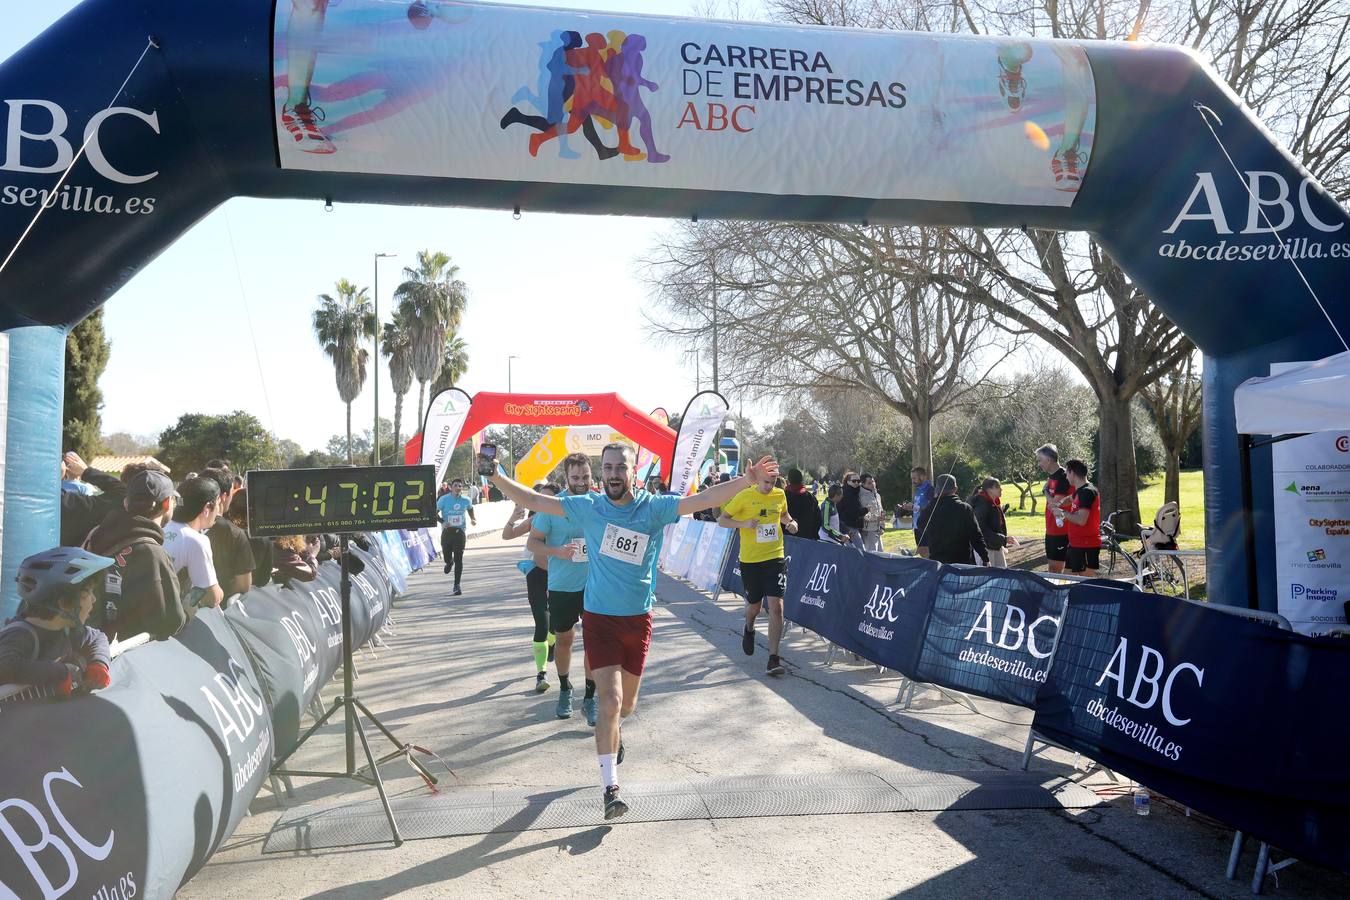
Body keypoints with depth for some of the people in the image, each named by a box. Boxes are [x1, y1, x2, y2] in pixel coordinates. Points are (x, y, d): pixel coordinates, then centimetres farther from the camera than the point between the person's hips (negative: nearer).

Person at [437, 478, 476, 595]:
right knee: (447, 558, 7)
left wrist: (473, 519, 3)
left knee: (459, 559, -5)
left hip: (460, 532, 1)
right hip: (447, 532, 0)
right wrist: (442, 522, -21)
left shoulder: (466, 500, 0)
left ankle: (457, 586, 0)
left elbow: (470, 509, 21)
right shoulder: (444, 499, -8)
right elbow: (435, 512, -4)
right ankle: (450, 562, 47)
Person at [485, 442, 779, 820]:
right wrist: (497, 477, -14)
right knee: (610, 701, -12)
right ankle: (610, 787, 0)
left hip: (638, 619, 2)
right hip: (599, 618, -2)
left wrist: (748, 479, -27)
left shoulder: (653, 507, -7)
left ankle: (612, 730, 54)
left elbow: (704, 499, -17)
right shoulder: (588, 507, -5)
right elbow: (534, 501, -5)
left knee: (626, 703, 18)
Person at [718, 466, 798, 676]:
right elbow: (721, 520, -4)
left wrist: (791, 522, 2)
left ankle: (773, 657, -5)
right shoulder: (744, 496, -8)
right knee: (754, 605, 14)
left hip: (775, 558, 1)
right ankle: (749, 629, 50)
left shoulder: (780, 495, 4)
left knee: (776, 606, -11)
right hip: (750, 560, -1)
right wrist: (743, 524, -20)